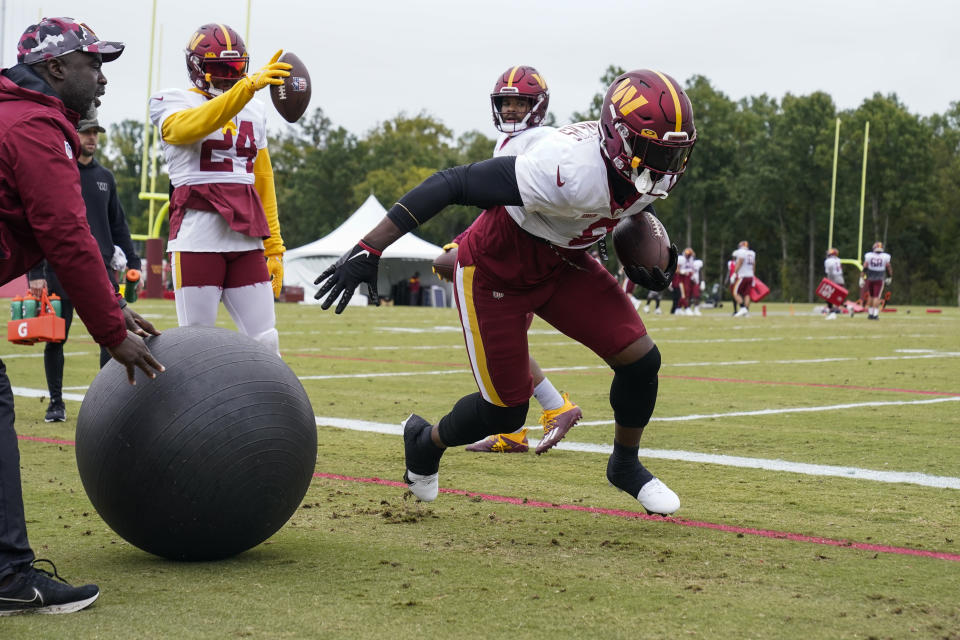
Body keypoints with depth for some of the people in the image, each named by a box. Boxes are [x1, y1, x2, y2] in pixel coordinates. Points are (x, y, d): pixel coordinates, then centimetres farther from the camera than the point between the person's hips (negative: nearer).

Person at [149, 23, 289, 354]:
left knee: (265, 340, 1)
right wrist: (249, 86, -35)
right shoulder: (174, 103, 2)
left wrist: (274, 248, 16)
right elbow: (191, 127, -24)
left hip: (246, 239, 5)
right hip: (197, 237, -5)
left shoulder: (254, 112, 18)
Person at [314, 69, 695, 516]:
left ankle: (625, 466, 21)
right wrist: (369, 249, -37)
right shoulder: (570, 169, -39)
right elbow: (452, 184, -36)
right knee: (505, 412, 0)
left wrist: (647, 264, -3)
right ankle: (426, 442, 33)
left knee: (640, 359, -6)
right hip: (496, 273, -7)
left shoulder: (653, 175, -14)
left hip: (563, 265, 7)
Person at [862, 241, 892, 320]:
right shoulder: (885, 257, -4)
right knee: (877, 297, -2)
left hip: (870, 278, 2)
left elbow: (865, 267, -2)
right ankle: (875, 314, -7)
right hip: (880, 279, -2)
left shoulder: (868, 255, -3)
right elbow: (889, 268, 3)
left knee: (870, 296, 15)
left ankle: (870, 314, 19)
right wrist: (889, 277, 18)